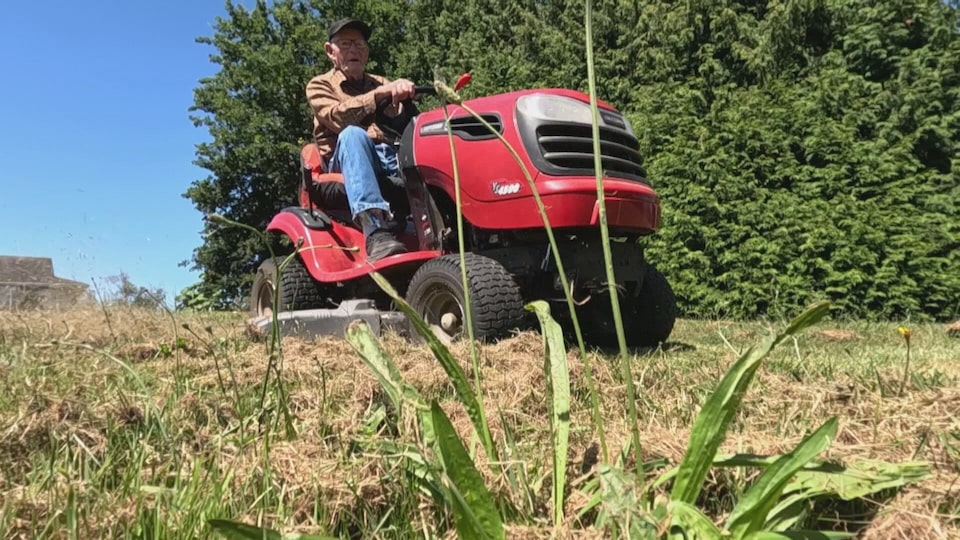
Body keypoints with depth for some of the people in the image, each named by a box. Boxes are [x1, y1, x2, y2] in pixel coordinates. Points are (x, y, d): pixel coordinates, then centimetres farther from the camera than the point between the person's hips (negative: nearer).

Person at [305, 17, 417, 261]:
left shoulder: (381, 82, 26)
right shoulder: (320, 85, 14)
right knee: (353, 134, -37)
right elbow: (336, 117, -10)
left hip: (391, 158, 4)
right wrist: (378, 94, -20)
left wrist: (403, 90, -15)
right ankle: (375, 231, -53)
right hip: (346, 164, -3)